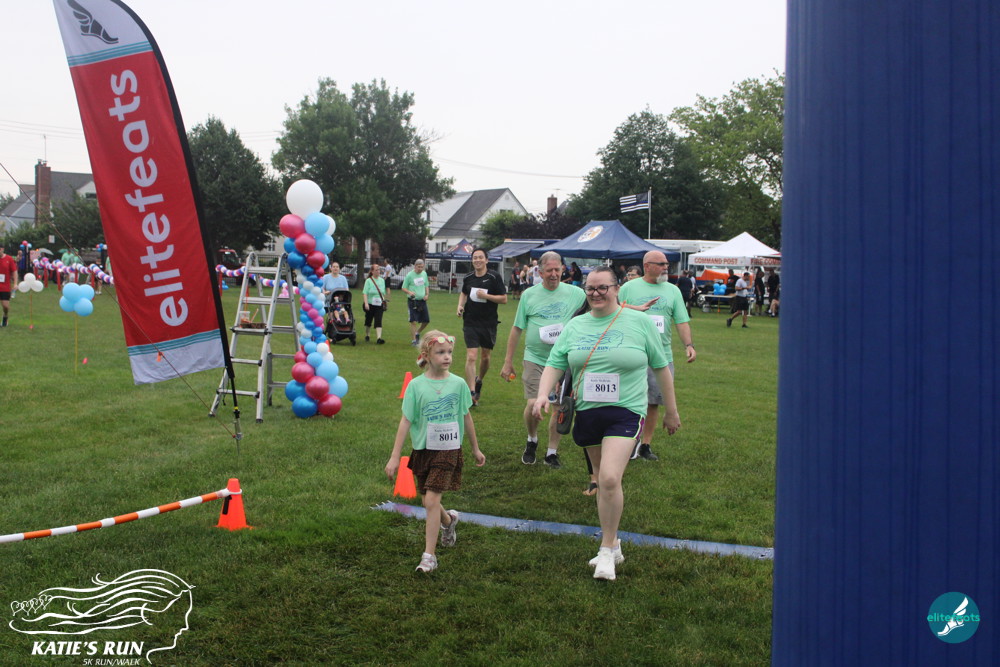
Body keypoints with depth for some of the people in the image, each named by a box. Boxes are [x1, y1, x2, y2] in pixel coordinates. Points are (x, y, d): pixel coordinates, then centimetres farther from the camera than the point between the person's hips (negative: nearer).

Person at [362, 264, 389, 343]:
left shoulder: (382, 280, 10)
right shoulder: (368, 280, -5)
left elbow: (384, 292, 17)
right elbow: (365, 293, -11)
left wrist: (384, 301, 12)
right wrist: (366, 303, -22)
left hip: (379, 305, 2)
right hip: (370, 304, -2)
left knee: (378, 321, -10)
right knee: (368, 321, 10)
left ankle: (378, 338, -19)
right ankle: (367, 336, 31)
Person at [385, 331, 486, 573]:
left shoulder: (458, 384, -4)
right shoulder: (416, 386, -7)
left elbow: (466, 417, 8)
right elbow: (405, 421, -4)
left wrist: (475, 449, 16)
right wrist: (395, 457, -5)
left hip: (448, 450, -1)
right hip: (423, 450, 2)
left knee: (431, 501, -10)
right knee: (430, 502, 11)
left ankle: (429, 555, -1)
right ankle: (449, 520, 45)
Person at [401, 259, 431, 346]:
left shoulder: (424, 274, 9)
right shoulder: (409, 275, -7)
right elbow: (403, 288, -2)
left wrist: (427, 294, 3)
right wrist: (409, 292, -21)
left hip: (422, 301, 5)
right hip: (412, 301, -5)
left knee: (426, 320, 6)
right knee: (413, 321, -7)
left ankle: (417, 333, 31)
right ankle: (414, 340, 1)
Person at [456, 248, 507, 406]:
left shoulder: (494, 277, -7)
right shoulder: (468, 278, 4)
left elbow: (504, 299, -8)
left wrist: (486, 295, -20)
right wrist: (460, 306, 4)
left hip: (489, 323, -1)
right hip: (471, 323, 1)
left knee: (485, 357, 13)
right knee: (471, 357, -11)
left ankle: (479, 380, 42)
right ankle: (472, 393, -11)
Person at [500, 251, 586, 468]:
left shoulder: (575, 293, 2)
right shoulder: (529, 295, 3)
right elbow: (516, 329, 7)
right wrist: (508, 362, 7)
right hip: (535, 358, -1)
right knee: (533, 405, -10)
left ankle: (552, 452, 22)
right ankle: (532, 440, 20)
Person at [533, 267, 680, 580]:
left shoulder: (639, 322, -1)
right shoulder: (575, 326, 8)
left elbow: (661, 367, 6)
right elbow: (554, 364, 6)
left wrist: (671, 411, 9)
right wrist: (543, 394, -13)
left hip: (626, 412, -4)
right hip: (587, 412, 5)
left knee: (610, 478, -19)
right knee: (601, 479, 15)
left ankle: (607, 550, -3)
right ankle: (612, 545, 33)